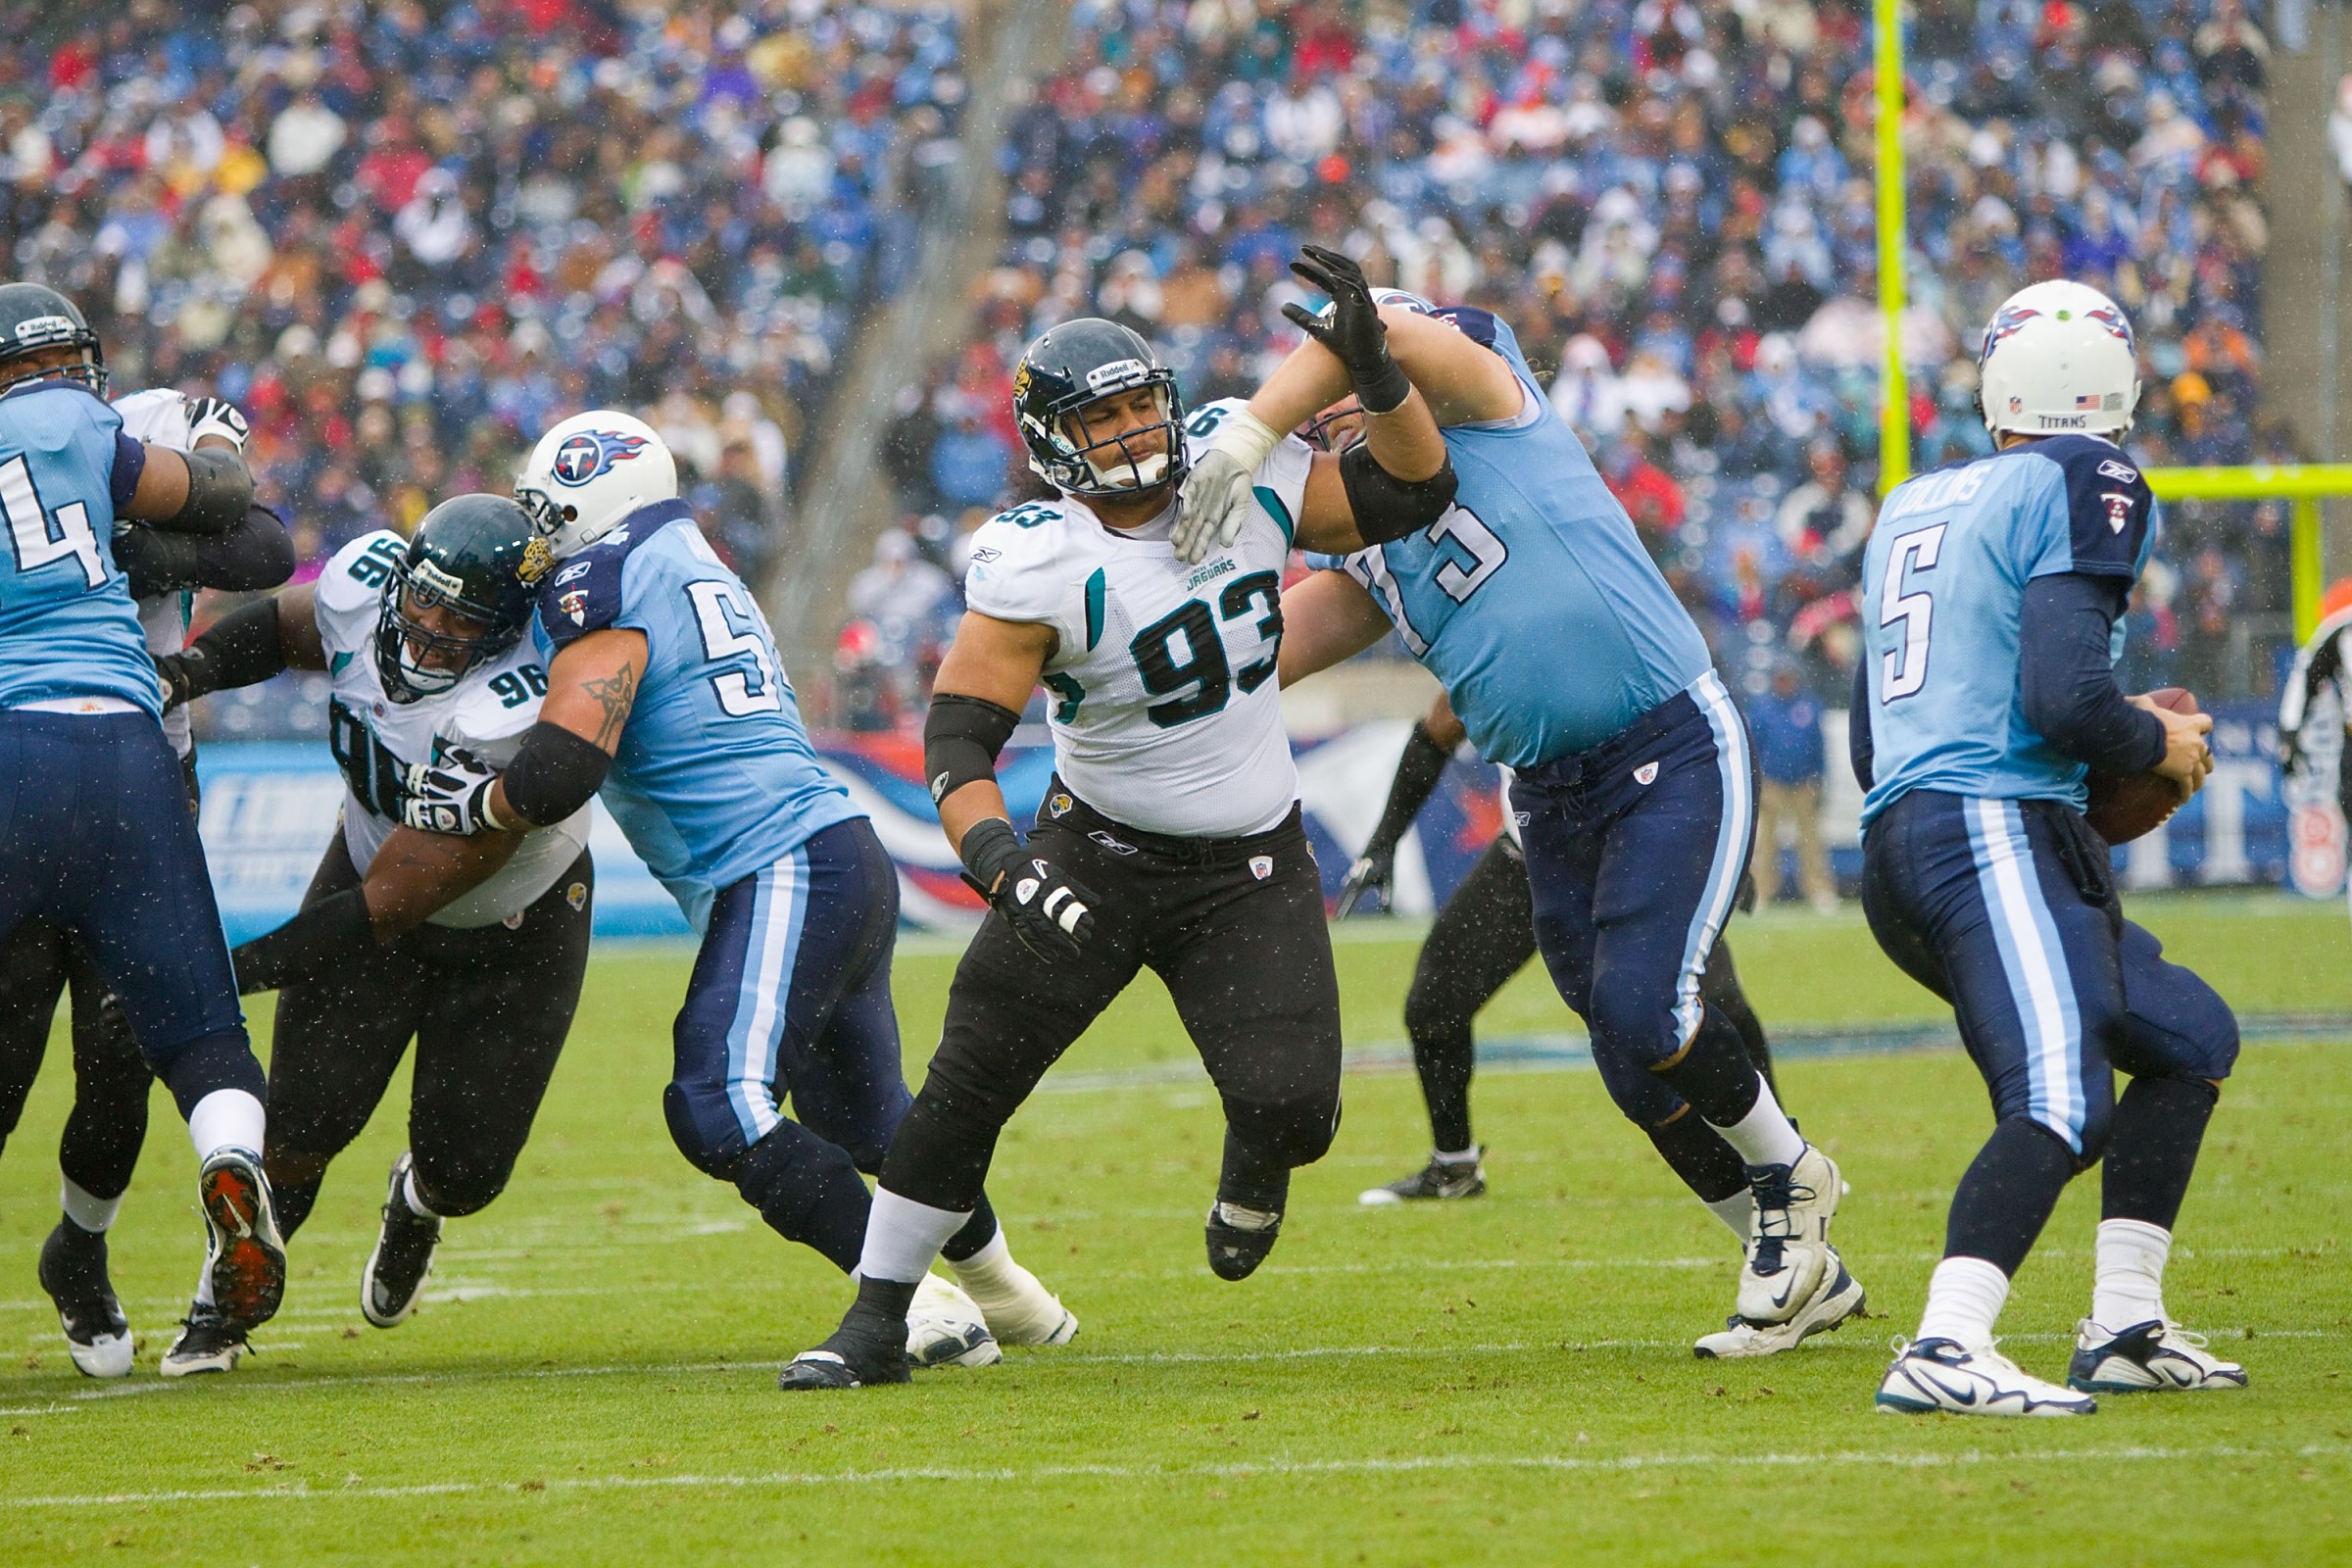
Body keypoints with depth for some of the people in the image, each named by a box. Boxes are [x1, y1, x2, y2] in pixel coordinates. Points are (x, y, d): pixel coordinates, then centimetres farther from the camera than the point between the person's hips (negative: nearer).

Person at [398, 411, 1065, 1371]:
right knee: (865, 1120, 25)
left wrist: (473, 801, 1)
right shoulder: (700, 575, 21)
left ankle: (915, 1305, -25)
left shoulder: (605, 588, -8)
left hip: (785, 878, -10)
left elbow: (560, 771, -17)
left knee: (722, 1108, -20)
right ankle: (1011, 1300, 41)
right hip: (848, 861, 10)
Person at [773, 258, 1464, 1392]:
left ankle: (1255, 1168, 25)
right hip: (1099, 853, -2)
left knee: (1291, 1104, -15)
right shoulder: (1038, 564, -18)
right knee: (970, 1078, -7)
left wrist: (1376, 374, -16)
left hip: (1250, 870, 2)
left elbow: (1410, 493, 1)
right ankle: (874, 1322, 4)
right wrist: (1001, 865, -39)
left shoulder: (1244, 476, -6)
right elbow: (959, 736, -22)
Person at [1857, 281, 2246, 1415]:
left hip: (1899, 847, 9)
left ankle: (2125, 1327, 16)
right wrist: (2162, 746, 5)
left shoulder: (1912, 505, 23)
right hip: (1995, 833, -9)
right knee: (2062, 1104, -24)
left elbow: (1872, 747, 26)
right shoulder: (2085, 488, -2)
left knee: (2192, 1040, 21)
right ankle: (1944, 1351, -42)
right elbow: (2067, 700, -16)